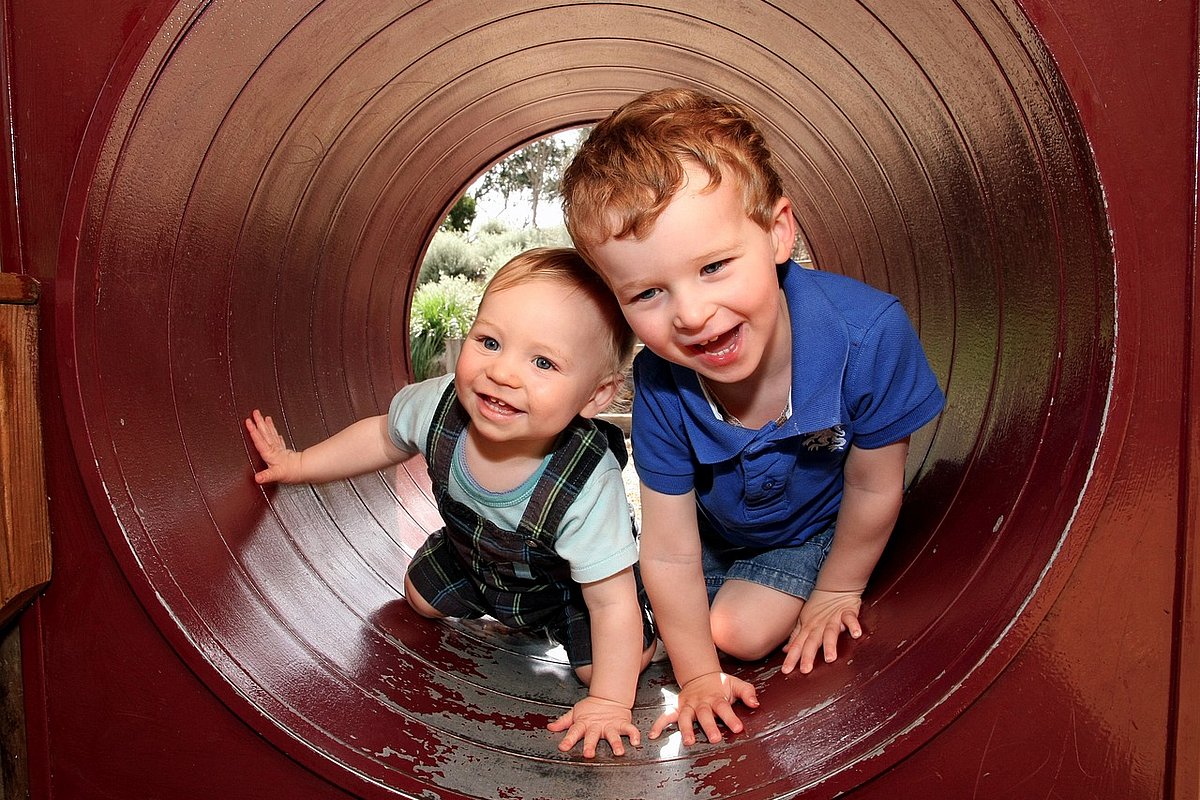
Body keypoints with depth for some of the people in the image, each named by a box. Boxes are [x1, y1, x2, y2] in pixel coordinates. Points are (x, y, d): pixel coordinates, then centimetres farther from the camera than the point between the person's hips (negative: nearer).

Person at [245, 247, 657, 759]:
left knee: (614, 663, -10)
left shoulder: (589, 487, -45)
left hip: (567, 582, -4)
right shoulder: (441, 405, -32)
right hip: (472, 553, 4)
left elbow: (613, 603, -33)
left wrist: (608, 703, -28)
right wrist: (299, 464, -1)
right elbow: (385, 437, -7)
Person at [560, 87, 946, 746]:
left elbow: (873, 487, -22)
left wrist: (838, 590, -5)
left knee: (741, 632, -7)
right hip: (713, 525, 2)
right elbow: (670, 554, -23)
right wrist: (698, 677, -12)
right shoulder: (659, 387, -35)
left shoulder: (869, 334, -42)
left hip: (816, 525, -2)